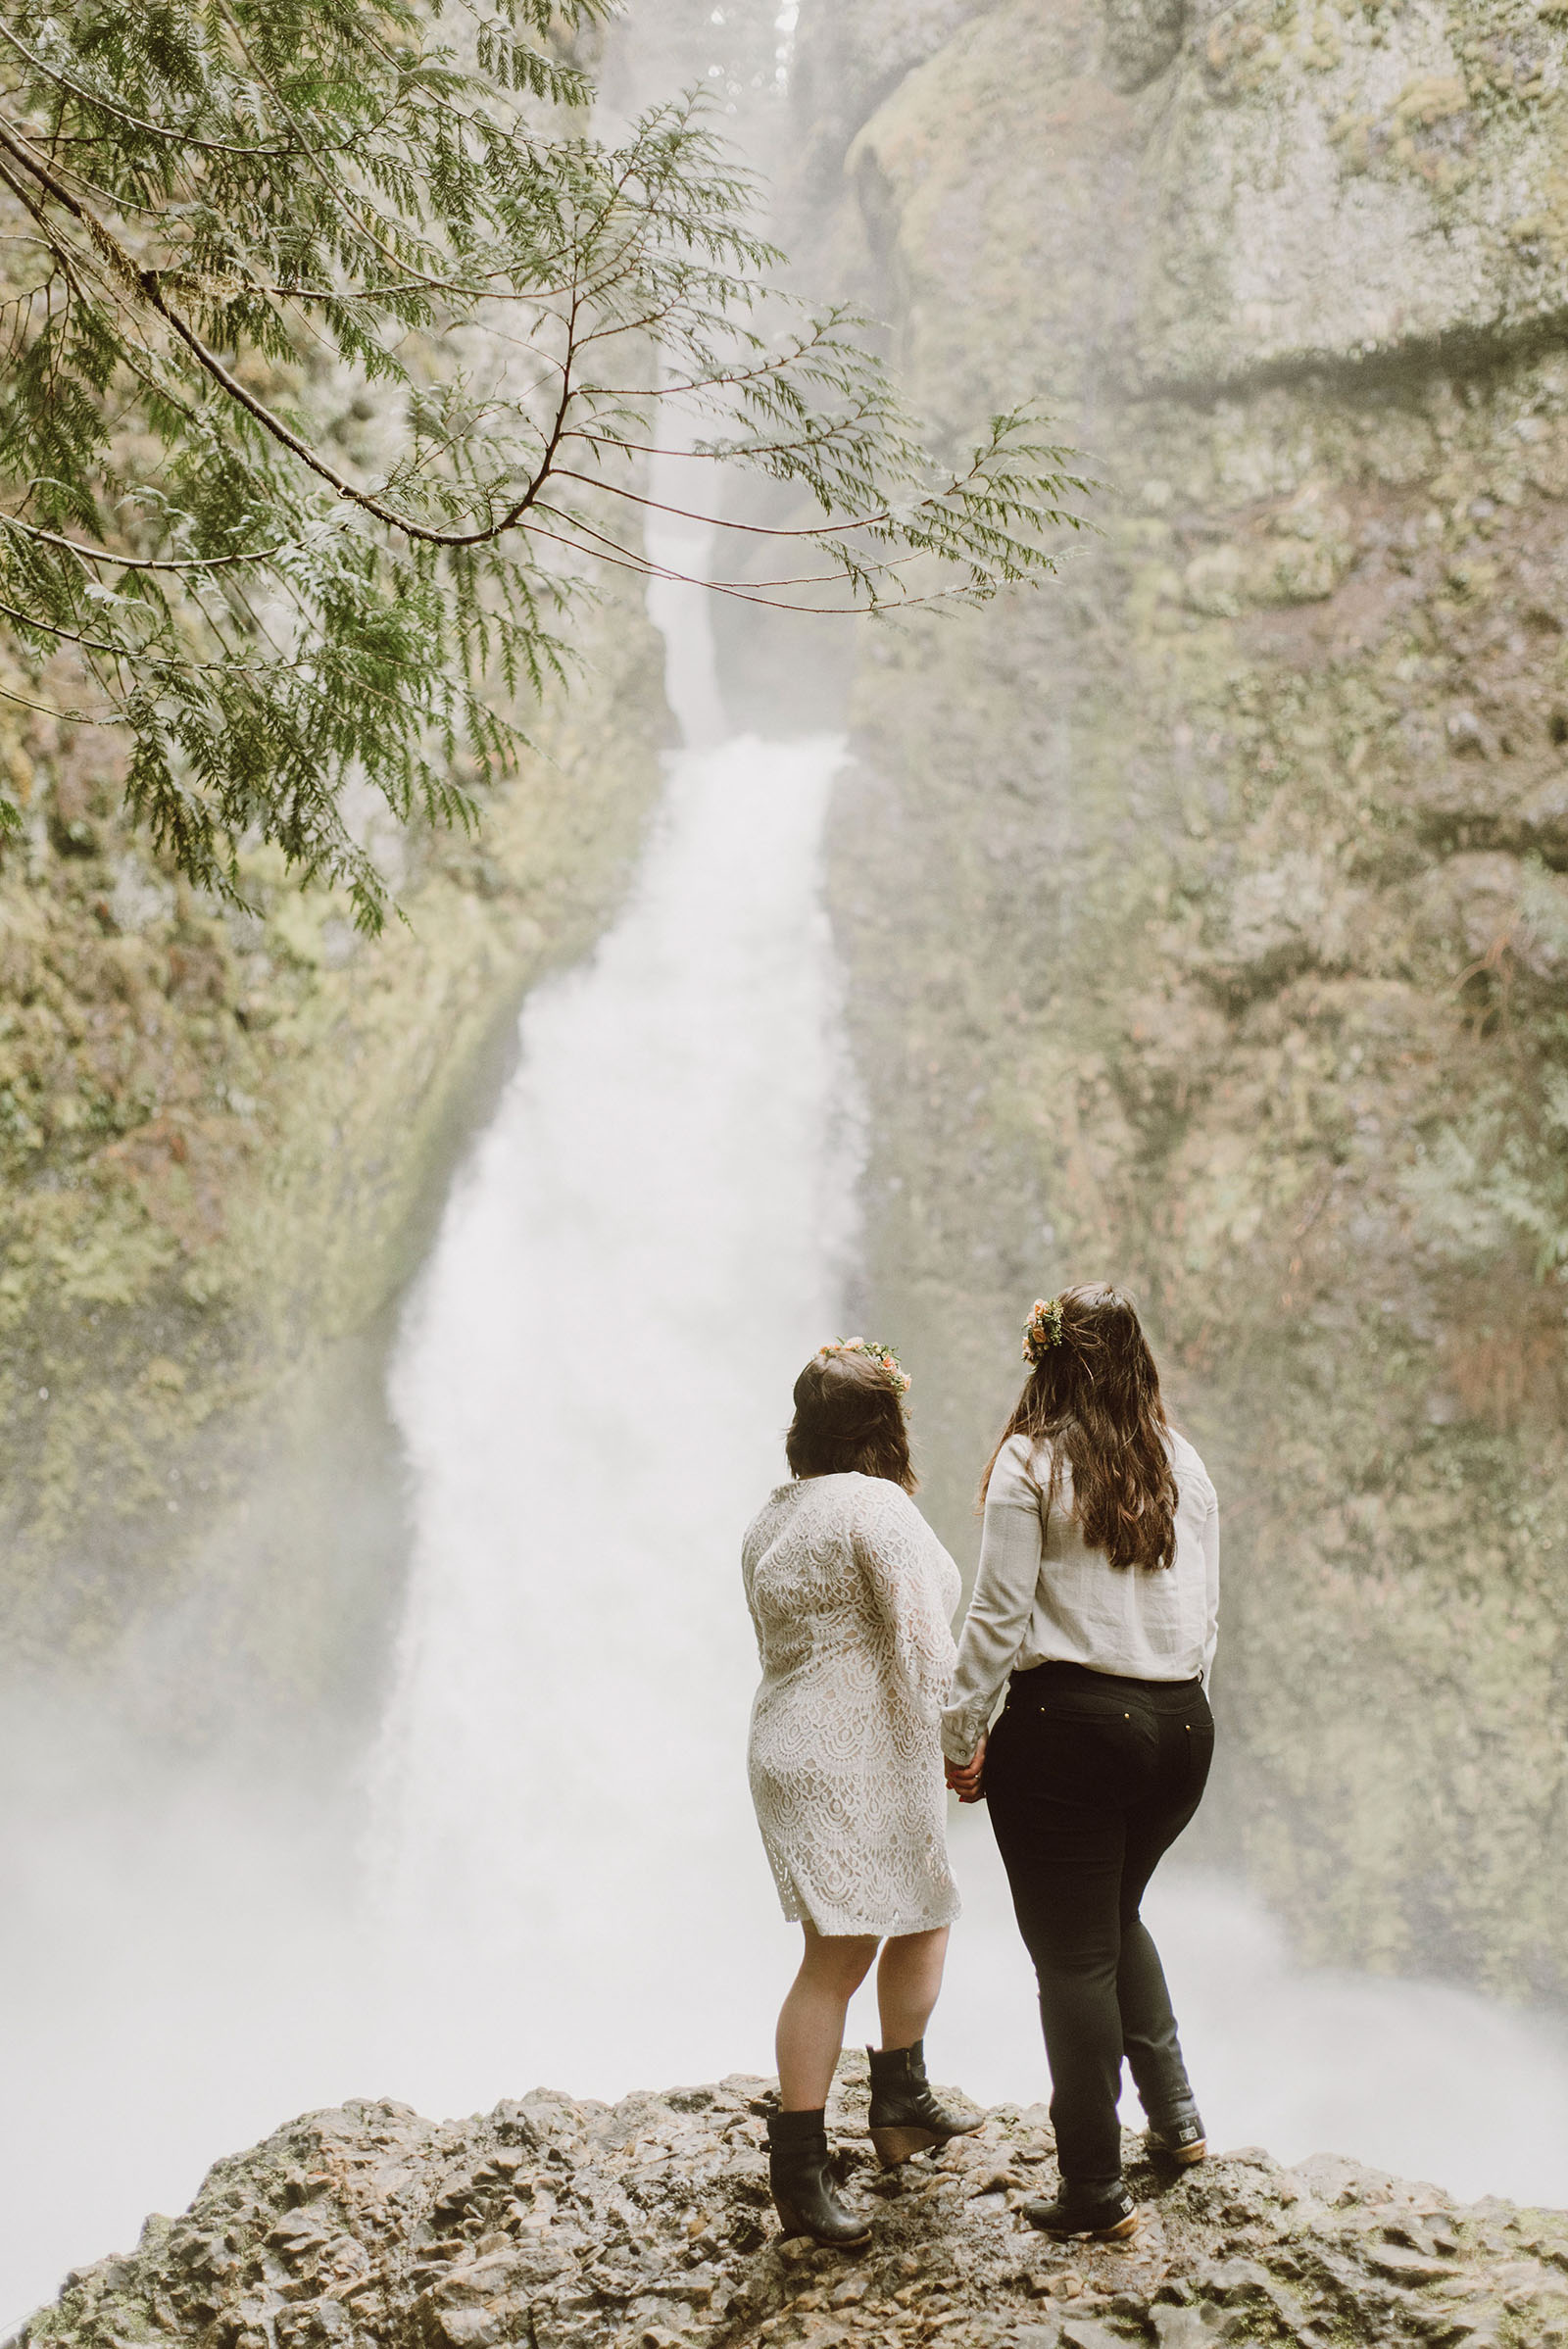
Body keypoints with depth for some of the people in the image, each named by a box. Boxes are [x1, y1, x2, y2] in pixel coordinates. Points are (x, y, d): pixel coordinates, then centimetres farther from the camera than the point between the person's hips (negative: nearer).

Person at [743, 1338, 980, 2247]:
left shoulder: (771, 1518, 13)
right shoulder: (876, 1506, -15)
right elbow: (922, 1641, -19)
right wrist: (959, 1737, -10)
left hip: (794, 1746, 10)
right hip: (858, 1757, -10)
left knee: (924, 1914, 21)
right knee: (840, 1953, -5)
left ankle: (902, 2104, 31)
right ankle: (800, 2169, 0)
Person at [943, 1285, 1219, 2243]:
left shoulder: (1033, 1461, -7)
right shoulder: (1185, 1465, 7)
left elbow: (999, 1615, -9)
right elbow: (1208, 1612, 11)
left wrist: (960, 1736, -2)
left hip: (1068, 1723, -5)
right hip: (1181, 1722, 5)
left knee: (1073, 1951, 4)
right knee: (1118, 1917, 27)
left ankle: (1097, 2190, 10)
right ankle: (1175, 2112, 23)